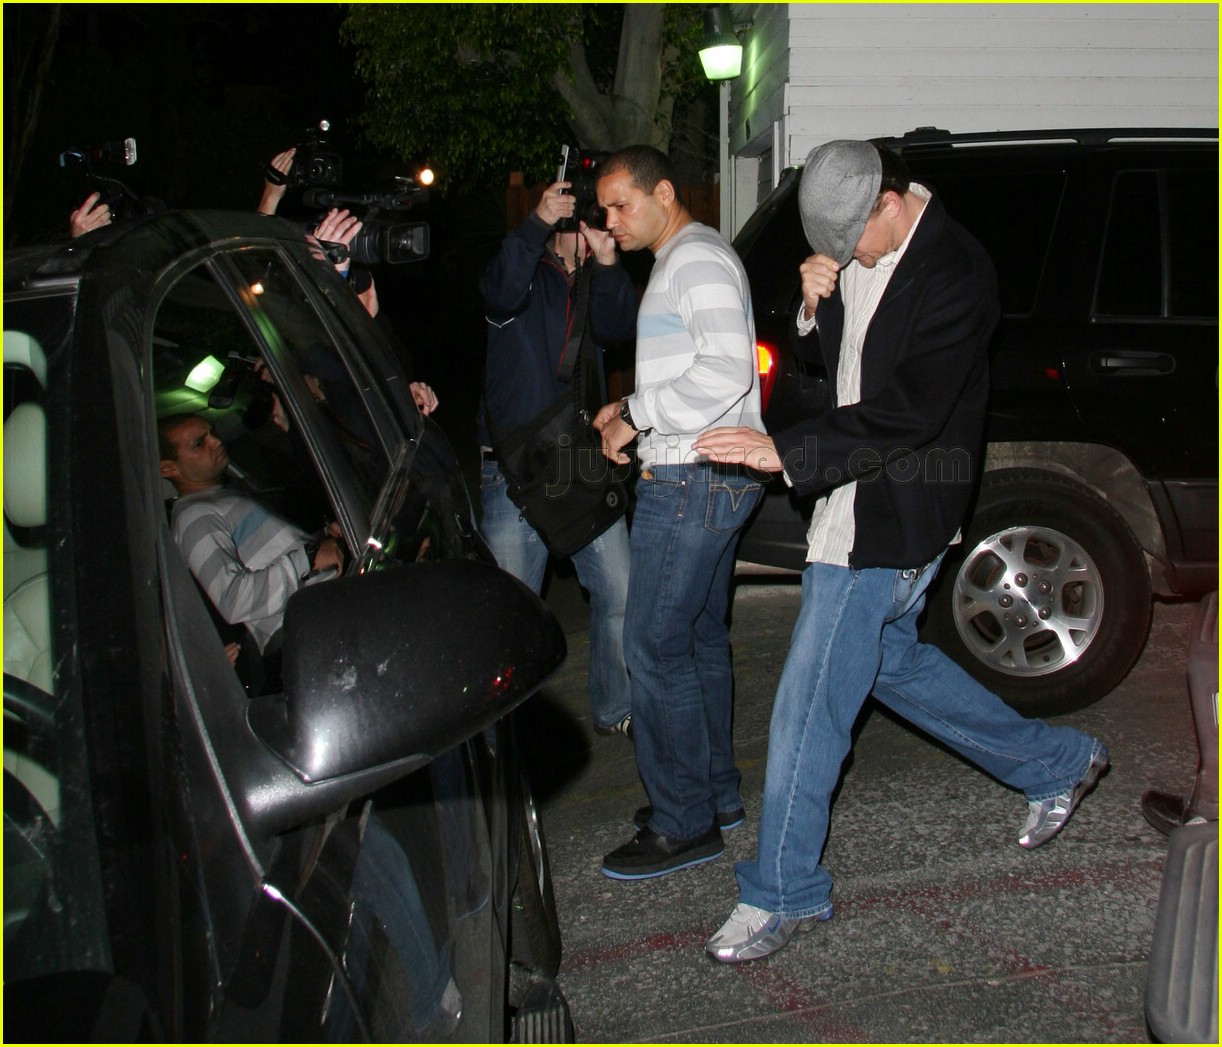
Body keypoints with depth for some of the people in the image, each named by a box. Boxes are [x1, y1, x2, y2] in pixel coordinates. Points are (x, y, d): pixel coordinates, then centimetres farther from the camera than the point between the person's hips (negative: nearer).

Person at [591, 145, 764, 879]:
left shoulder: (698, 257, -12)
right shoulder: (681, 259, 21)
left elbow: (726, 371, -23)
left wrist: (638, 416, -16)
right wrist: (634, 411, 11)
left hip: (695, 480, -11)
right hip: (704, 478, 11)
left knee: (655, 645, -9)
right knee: (700, 638, 16)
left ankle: (684, 823, -2)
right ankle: (718, 794, 26)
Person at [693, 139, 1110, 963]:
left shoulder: (953, 272, -20)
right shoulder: (858, 256, 8)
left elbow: (906, 412, -26)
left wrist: (785, 453, -30)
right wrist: (816, 309, -6)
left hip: (893, 515, -10)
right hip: (864, 498, 10)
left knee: (810, 701, -7)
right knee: (887, 656, 23)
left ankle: (784, 893, 7)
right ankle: (1056, 764, 39)